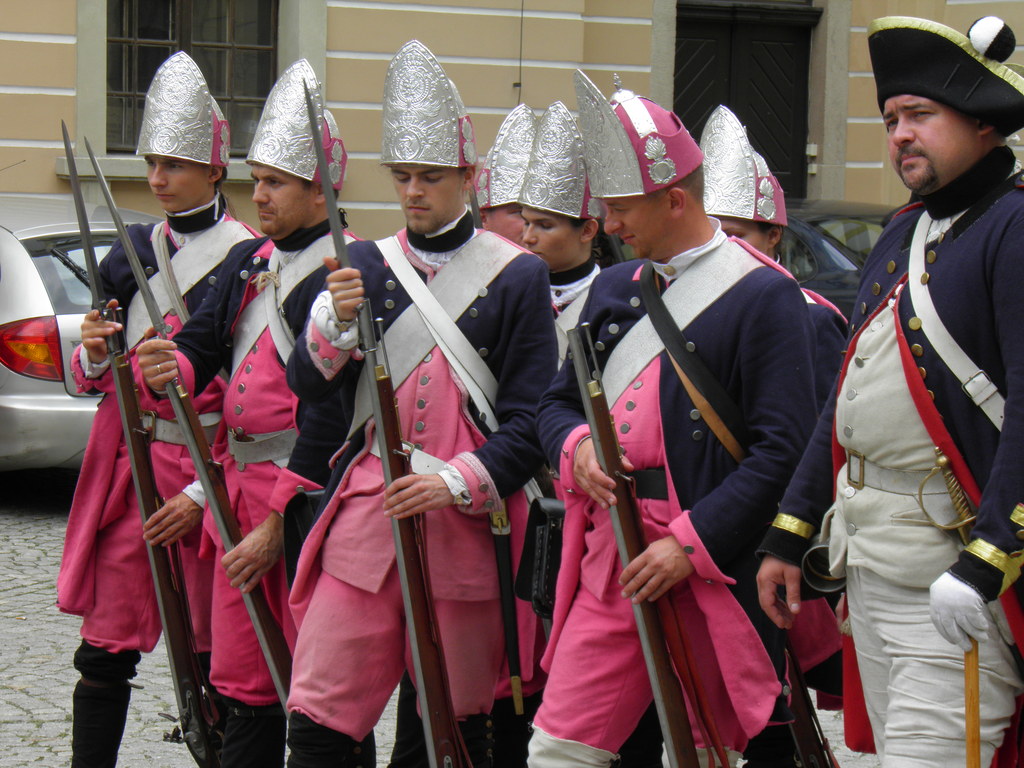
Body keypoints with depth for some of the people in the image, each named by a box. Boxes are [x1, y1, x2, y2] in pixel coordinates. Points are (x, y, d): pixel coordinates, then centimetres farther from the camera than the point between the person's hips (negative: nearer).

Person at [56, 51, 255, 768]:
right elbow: (92, 375, 17)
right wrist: (94, 352, -6)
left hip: (208, 468, -4)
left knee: (216, 650, 3)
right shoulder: (132, 252, 10)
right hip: (127, 465, 5)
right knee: (106, 650, 3)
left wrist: (205, 492, -12)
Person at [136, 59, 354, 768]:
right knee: (243, 677, 14)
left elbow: (332, 409, -17)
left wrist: (277, 525, -17)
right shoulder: (249, 261, 14)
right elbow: (204, 342, 15)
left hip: (307, 494, -8)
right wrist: (172, 368, -12)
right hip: (237, 479, 8)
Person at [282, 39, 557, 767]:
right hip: (365, 517, 2)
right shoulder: (367, 265, 9)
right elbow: (307, 384, 3)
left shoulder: (517, 276, 0)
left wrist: (455, 483, -16)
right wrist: (336, 321, -16)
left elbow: (531, 421, -2)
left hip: (463, 522, -2)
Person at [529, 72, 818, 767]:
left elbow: (783, 449, -13)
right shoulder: (615, 288, 15)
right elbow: (558, 401, 22)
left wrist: (690, 542, -18)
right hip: (611, 564, 6)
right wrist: (577, 447, -3)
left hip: (713, 568, -6)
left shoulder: (764, 296, -8)